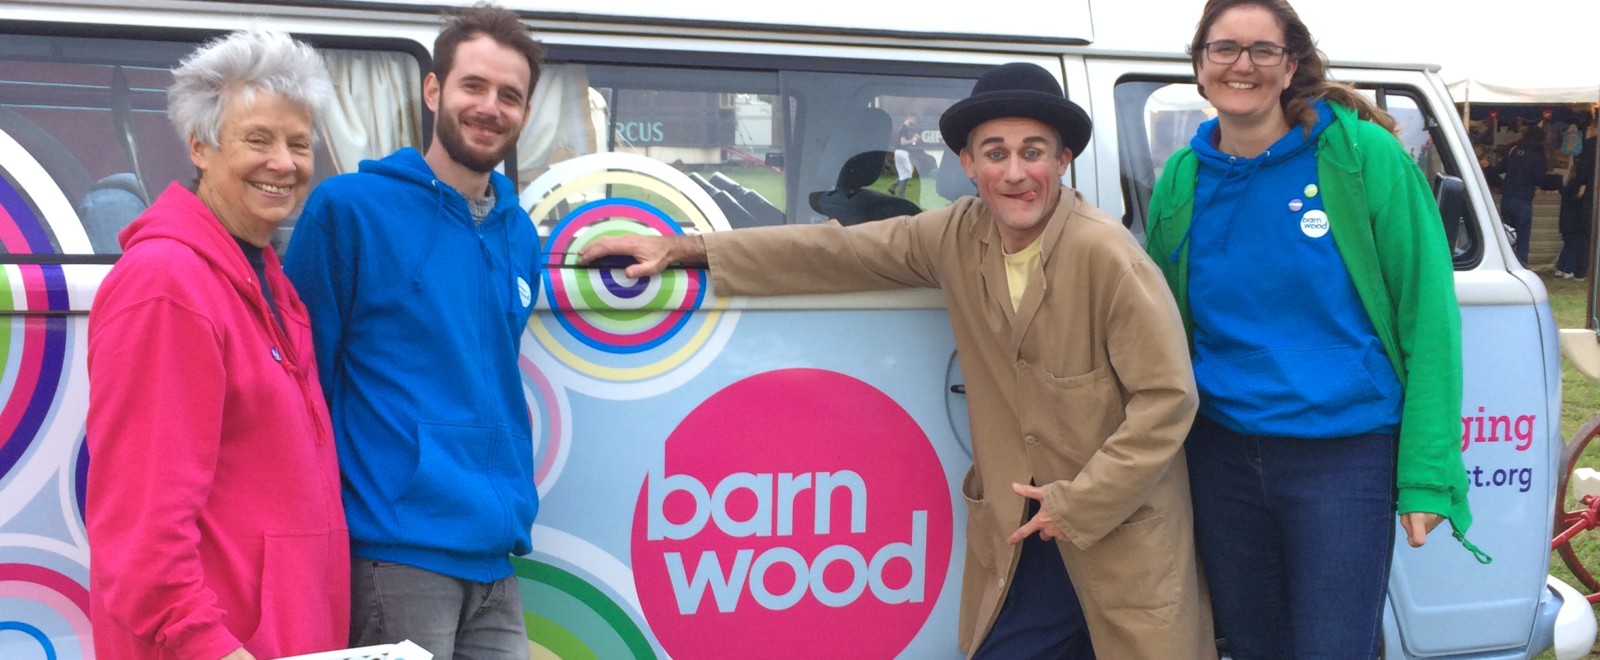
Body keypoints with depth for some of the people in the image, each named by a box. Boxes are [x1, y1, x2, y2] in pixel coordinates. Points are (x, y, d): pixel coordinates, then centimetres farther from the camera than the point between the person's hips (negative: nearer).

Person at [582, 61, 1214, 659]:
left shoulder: (1106, 254, -18)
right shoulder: (959, 235, -2)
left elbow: (1167, 397, -17)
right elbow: (836, 250, 3)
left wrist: (1077, 504, -15)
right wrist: (684, 248, 2)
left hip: (1121, 528, -4)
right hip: (1017, 532, 4)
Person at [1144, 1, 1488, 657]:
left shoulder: (1362, 155, -8)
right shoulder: (1182, 180, 4)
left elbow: (1427, 315, -8)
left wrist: (1427, 473, -12)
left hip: (1344, 456, -4)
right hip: (1221, 454, 4)